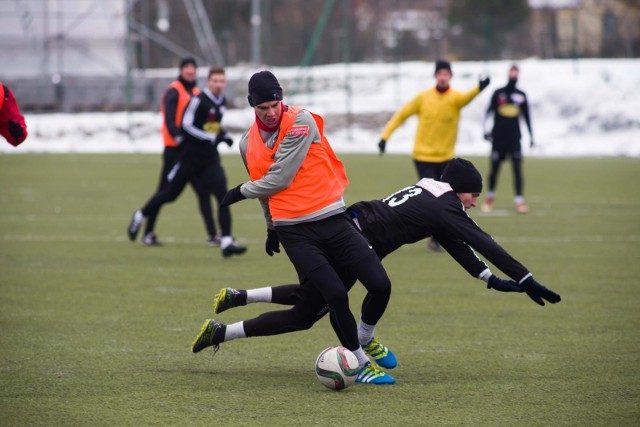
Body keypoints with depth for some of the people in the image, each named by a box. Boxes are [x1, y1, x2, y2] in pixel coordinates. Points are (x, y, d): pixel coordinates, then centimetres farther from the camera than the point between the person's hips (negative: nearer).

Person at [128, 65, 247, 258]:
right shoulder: (199, 101, -16)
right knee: (170, 193, 8)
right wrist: (213, 137, -25)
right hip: (190, 155, -5)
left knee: (223, 194, -13)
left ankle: (226, 242, -16)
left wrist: (223, 134, 7)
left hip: (209, 157, 6)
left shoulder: (221, 102, 8)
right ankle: (140, 217, 34)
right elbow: (187, 126, -22)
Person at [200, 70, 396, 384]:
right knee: (336, 296, -17)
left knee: (380, 286, -9)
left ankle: (365, 338, 21)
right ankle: (361, 364, 1)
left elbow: (279, 179, -12)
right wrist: (271, 228, 31)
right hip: (294, 230, 1)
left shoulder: (301, 122, -9)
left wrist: (241, 192, 2)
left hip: (332, 219, -1)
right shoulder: (248, 143, 7)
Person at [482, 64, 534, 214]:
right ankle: (490, 197, 24)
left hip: (514, 138, 1)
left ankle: (519, 201, -11)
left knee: (517, 168, -9)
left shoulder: (521, 95, 6)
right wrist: (485, 129, -5)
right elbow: (488, 111, 4)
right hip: (498, 137, -1)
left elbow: (526, 116, 13)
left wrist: (531, 135, 12)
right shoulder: (498, 93, 1)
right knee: (494, 167, 5)